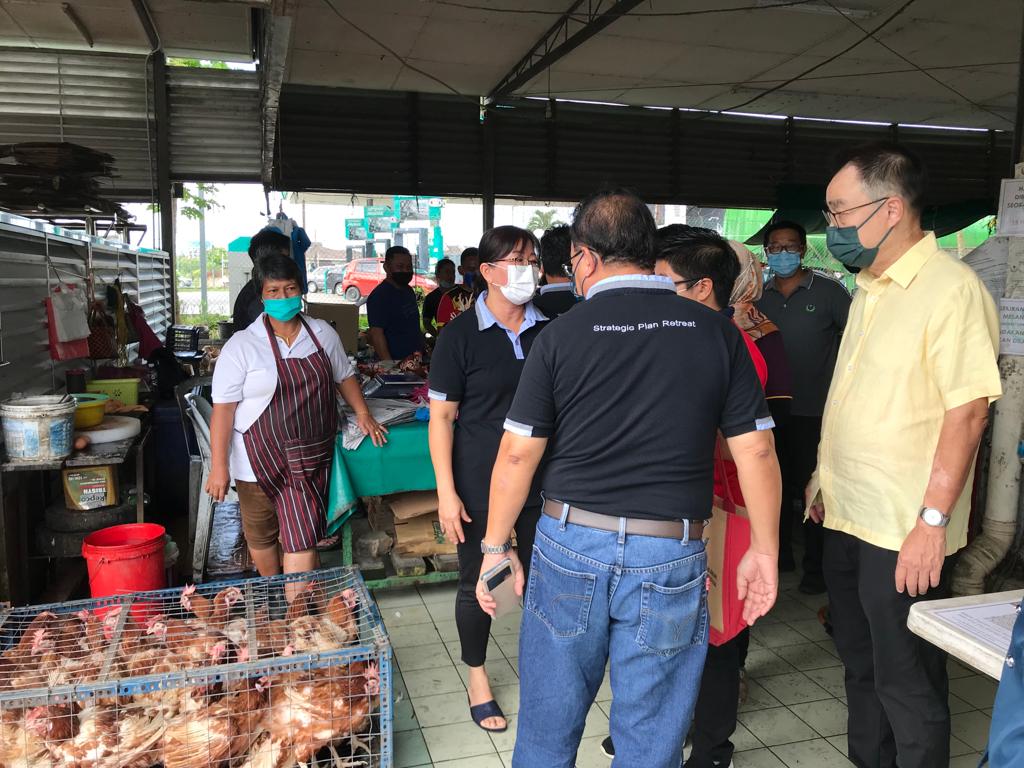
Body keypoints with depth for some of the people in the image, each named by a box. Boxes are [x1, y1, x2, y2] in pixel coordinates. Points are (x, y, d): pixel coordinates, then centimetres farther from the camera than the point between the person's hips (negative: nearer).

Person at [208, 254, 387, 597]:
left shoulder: (323, 334, 4)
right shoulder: (242, 346, -8)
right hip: (259, 460, -1)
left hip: (309, 458, 2)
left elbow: (344, 375, 19)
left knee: (302, 538, -3)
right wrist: (219, 467, -15)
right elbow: (223, 408, -11)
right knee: (262, 536, 14)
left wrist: (362, 413, 9)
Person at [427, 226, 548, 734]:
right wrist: (446, 491, -12)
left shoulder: (548, 331, 3)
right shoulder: (461, 335, -8)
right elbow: (441, 416, -8)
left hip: (542, 481, 3)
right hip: (480, 485, -3)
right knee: (477, 584, 10)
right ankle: (477, 677, 33)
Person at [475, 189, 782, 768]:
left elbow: (517, 454, -5)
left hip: (571, 546, 0)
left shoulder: (561, 335, -5)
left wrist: (497, 547, 6)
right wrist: (765, 551, 9)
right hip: (672, 557, 1)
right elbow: (756, 449, -1)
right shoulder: (717, 332, -1)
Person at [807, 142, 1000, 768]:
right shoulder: (870, 288, 11)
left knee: (908, 682, 7)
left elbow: (968, 410, -20)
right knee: (861, 664, 22)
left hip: (906, 532, -8)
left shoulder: (953, 290, -16)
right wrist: (825, 478, 17)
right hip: (848, 517, 9)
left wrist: (934, 519, -22)